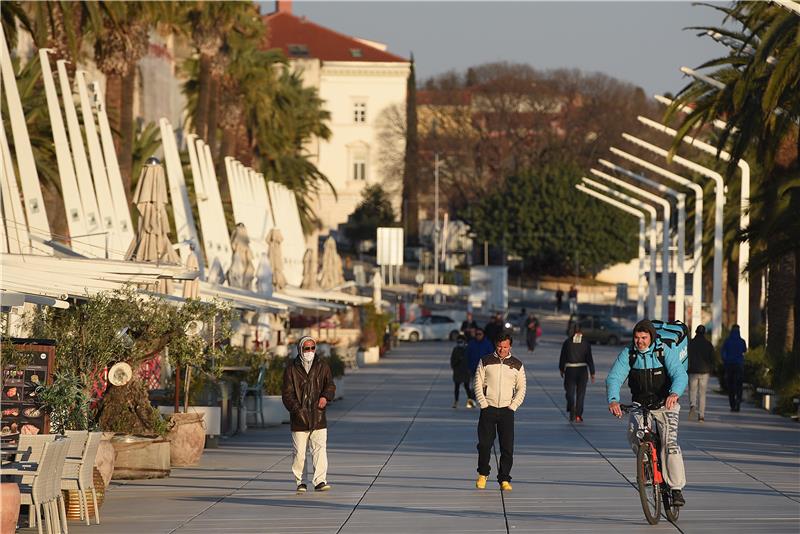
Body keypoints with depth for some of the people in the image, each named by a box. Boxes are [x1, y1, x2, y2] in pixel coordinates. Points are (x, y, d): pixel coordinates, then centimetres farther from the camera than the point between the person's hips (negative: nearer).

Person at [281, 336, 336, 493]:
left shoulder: (322, 365, 6)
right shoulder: (292, 368, 0)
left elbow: (330, 385, 9)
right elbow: (287, 393, -2)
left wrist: (325, 396, -14)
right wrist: (296, 409, -14)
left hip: (318, 417, 1)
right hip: (299, 420, -1)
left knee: (320, 449, -8)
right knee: (299, 452, 3)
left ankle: (320, 481, -7)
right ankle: (300, 482, 14)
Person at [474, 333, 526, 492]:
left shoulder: (517, 365, 7)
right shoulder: (485, 362, 4)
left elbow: (521, 389, 10)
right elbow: (478, 384, 4)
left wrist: (513, 406, -2)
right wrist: (483, 404, -5)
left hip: (507, 410, 1)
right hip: (488, 408, -1)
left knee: (507, 447, -5)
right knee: (484, 444, -5)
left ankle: (504, 480, 1)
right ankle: (483, 474, 14)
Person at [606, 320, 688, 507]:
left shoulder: (665, 352, -13)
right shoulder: (628, 354, -7)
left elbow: (680, 375, -25)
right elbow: (614, 378, -16)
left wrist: (674, 393, -47)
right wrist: (613, 400, -37)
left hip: (665, 405, -2)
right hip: (640, 405, 2)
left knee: (670, 443, -19)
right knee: (633, 433, -25)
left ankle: (676, 489, -14)